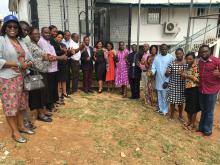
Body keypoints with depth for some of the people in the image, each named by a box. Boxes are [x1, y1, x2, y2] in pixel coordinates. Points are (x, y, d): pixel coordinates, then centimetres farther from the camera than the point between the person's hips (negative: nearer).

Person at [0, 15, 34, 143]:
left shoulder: (21, 41, 14)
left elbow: (29, 58, 13)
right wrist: (16, 64, -19)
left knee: (21, 103, 12)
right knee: (11, 104, 0)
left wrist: (28, 64, -9)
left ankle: (21, 126, 27)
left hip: (22, 78, 6)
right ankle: (15, 131, 12)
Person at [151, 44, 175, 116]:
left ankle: (165, 110, 17)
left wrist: (167, 81, -13)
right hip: (158, 80, 4)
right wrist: (152, 72, -20)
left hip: (166, 80, -4)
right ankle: (161, 109, 29)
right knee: (159, 96, 15)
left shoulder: (171, 57, -7)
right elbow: (154, 67, 4)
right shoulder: (156, 57, 5)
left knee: (165, 96, 2)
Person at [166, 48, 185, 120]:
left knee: (181, 101, 13)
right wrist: (167, 72, -25)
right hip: (173, 85, -1)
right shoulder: (172, 63, -3)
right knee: (172, 101, 6)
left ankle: (180, 115, 32)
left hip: (182, 85, 1)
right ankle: (172, 115, 25)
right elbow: (167, 74, -2)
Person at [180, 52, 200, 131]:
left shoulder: (196, 67, -15)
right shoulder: (187, 67, 8)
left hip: (194, 89, -7)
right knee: (188, 106, 16)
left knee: (193, 107, 4)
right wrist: (183, 75, -2)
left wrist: (190, 76, -23)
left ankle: (193, 124, 18)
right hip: (187, 89, 8)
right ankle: (189, 121, 32)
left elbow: (198, 79, -19)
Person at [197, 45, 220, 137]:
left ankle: (208, 130, 22)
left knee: (209, 112, 7)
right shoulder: (199, 62, 7)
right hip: (201, 90, 5)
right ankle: (201, 128, 31)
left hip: (211, 90, -5)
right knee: (203, 111, 17)